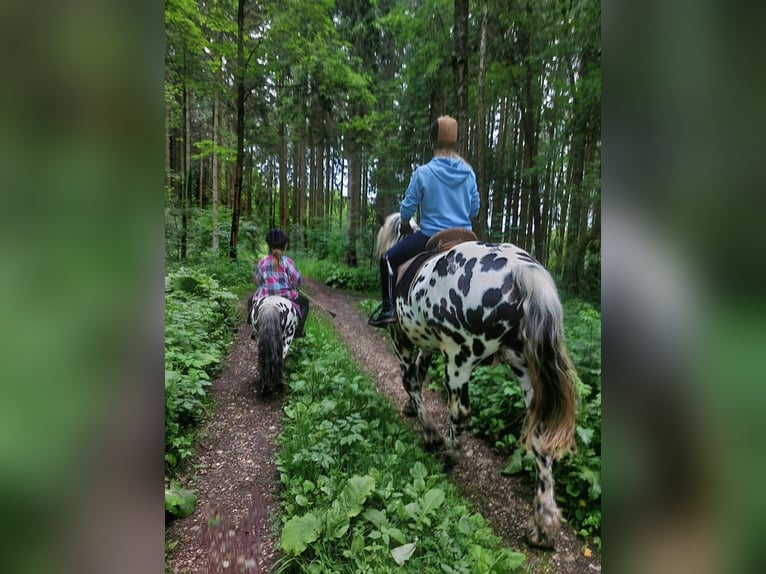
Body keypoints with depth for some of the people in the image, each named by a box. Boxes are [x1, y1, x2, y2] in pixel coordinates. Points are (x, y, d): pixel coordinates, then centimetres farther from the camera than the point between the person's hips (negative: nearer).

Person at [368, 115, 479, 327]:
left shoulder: (423, 173, -12)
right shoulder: (469, 173, 0)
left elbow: (407, 207, -5)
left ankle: (389, 308, 7)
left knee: (388, 258, 12)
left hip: (431, 236, -4)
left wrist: (404, 224, 16)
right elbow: (474, 209, 7)